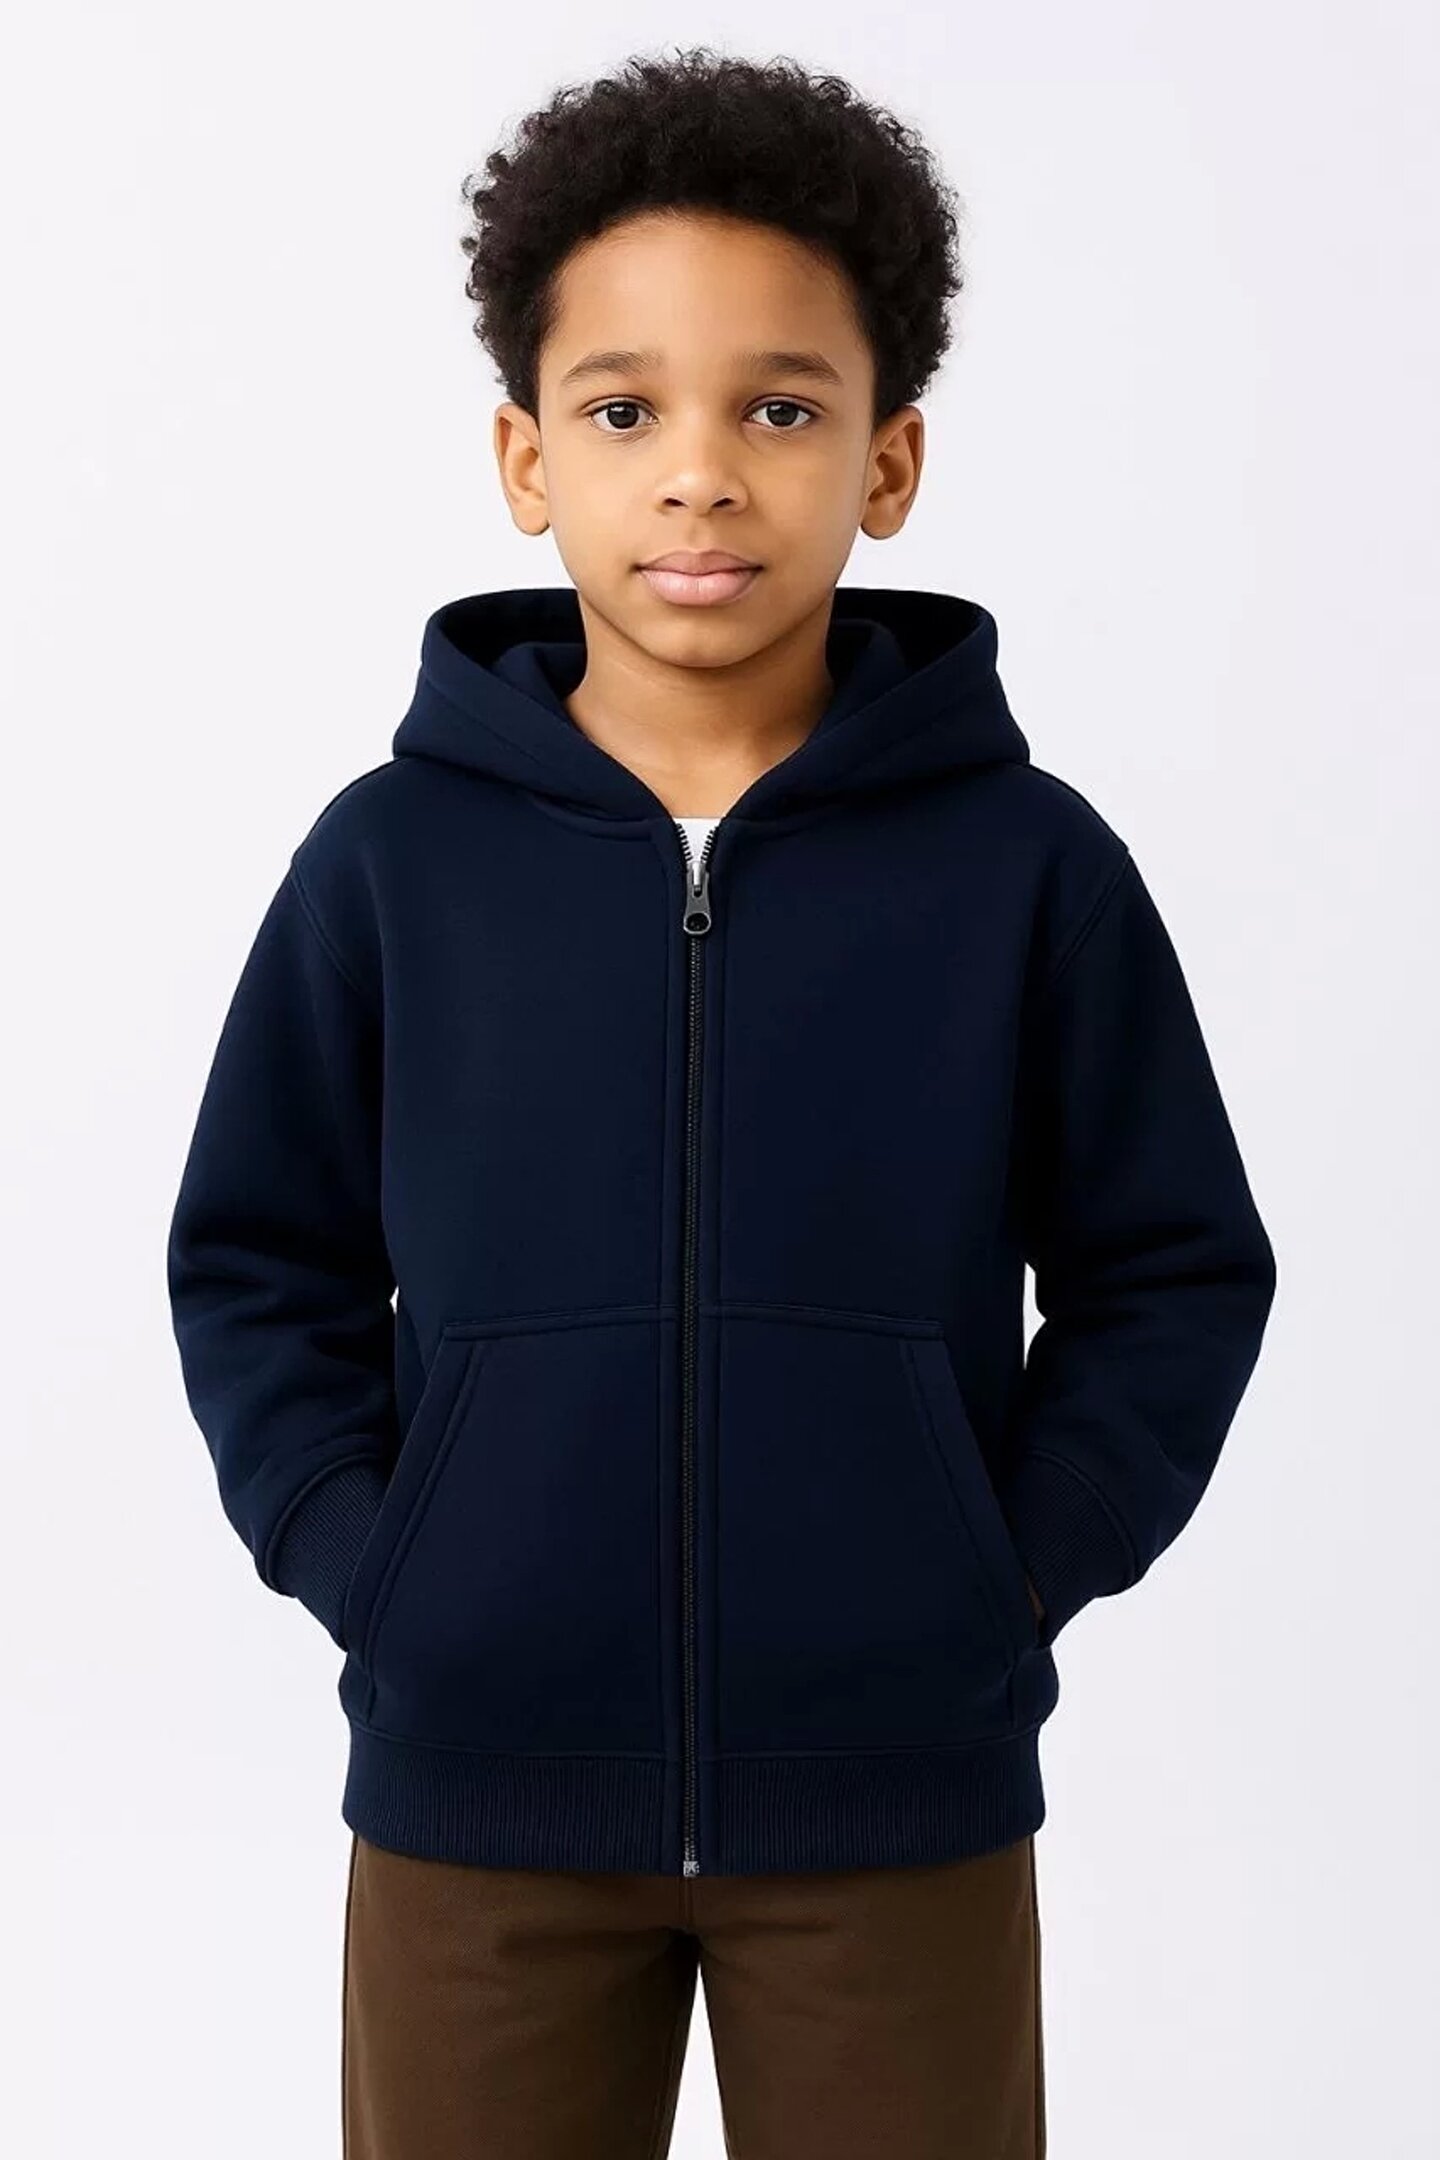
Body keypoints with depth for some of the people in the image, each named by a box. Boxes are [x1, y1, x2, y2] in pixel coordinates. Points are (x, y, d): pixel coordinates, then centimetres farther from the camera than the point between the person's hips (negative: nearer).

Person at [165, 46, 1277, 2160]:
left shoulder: (1028, 867, -5)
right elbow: (259, 1265, 5)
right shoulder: (391, 858, -4)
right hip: (477, 1790, 1)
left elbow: (1175, 1275, 3)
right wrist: (365, 1571, -5)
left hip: (902, 1797, 0)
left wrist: (1019, 1572, -7)